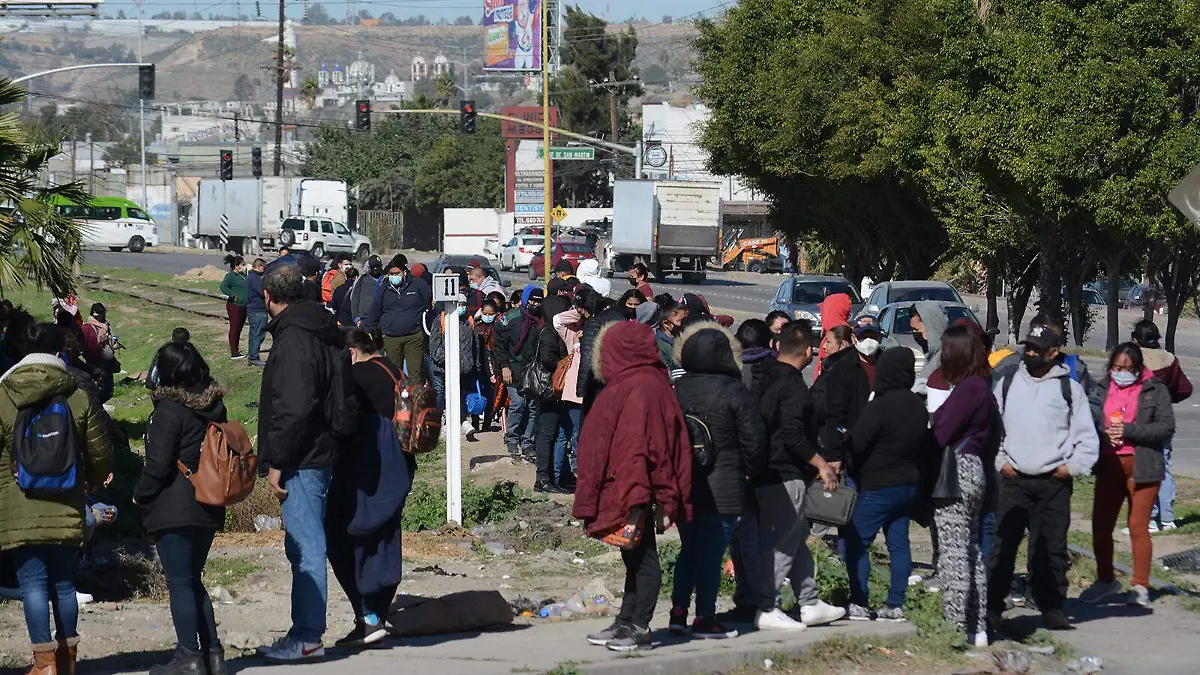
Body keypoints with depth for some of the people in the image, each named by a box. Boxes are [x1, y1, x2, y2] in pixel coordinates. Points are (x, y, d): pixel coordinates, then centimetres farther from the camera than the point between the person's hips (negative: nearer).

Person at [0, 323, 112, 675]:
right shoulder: (79, 398, 1)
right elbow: (101, 455, 7)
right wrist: (91, 482, 27)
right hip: (66, 510, 2)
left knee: (32, 583, -3)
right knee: (63, 582, 13)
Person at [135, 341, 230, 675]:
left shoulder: (170, 409, -15)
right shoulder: (215, 406, 7)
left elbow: (159, 463, -15)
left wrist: (141, 494, -2)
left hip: (173, 509, -7)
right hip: (208, 508, 7)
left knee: (180, 583, -2)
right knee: (193, 580, 17)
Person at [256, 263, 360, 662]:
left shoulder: (294, 338, -15)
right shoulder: (323, 333, 16)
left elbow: (293, 408, -23)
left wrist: (275, 461, -17)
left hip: (302, 460, -10)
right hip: (318, 454, 10)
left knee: (306, 547, -7)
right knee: (303, 547, 14)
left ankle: (307, 637, -5)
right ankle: (305, 632, 19)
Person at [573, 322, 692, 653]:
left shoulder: (640, 387, -17)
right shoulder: (639, 382, 14)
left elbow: (638, 444, -23)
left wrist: (635, 497, -26)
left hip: (631, 489, -10)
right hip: (626, 490, 10)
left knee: (642, 558, -4)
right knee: (635, 558, 14)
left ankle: (639, 629, 0)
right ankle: (625, 624, 21)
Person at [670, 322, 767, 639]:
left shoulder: (676, 390, 2)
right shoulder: (736, 393, -11)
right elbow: (754, 443, -8)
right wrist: (752, 472, 10)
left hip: (682, 485, 5)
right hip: (723, 490, -4)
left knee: (688, 550, 17)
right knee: (712, 553, 1)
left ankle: (678, 612, 16)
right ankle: (705, 619, 3)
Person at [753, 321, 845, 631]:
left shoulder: (763, 379, 11)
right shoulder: (793, 386, -17)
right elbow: (793, 434, -24)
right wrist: (821, 464, -17)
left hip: (766, 472, 9)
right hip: (786, 475, -9)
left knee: (798, 538, 16)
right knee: (782, 543, -5)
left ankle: (810, 604, 22)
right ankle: (767, 609, -4)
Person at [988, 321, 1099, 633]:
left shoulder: (1068, 388, 4)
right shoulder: (1007, 385, 9)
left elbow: (1087, 435, 7)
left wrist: (1073, 466, -4)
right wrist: (999, 461, 2)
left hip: (1054, 482, -1)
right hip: (1013, 480, 1)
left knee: (1051, 548, 4)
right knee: (1001, 545, -4)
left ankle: (1052, 606, 13)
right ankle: (991, 608, -2)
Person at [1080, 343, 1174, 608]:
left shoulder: (1155, 389, -3)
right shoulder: (1103, 388, 8)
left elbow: (1167, 426, -9)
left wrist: (1128, 430, -18)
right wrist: (1104, 432, -9)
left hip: (1142, 466, -4)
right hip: (1108, 465, 4)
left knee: (1138, 527, -1)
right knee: (1100, 526, 6)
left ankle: (1140, 586, 10)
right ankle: (1105, 581, 24)